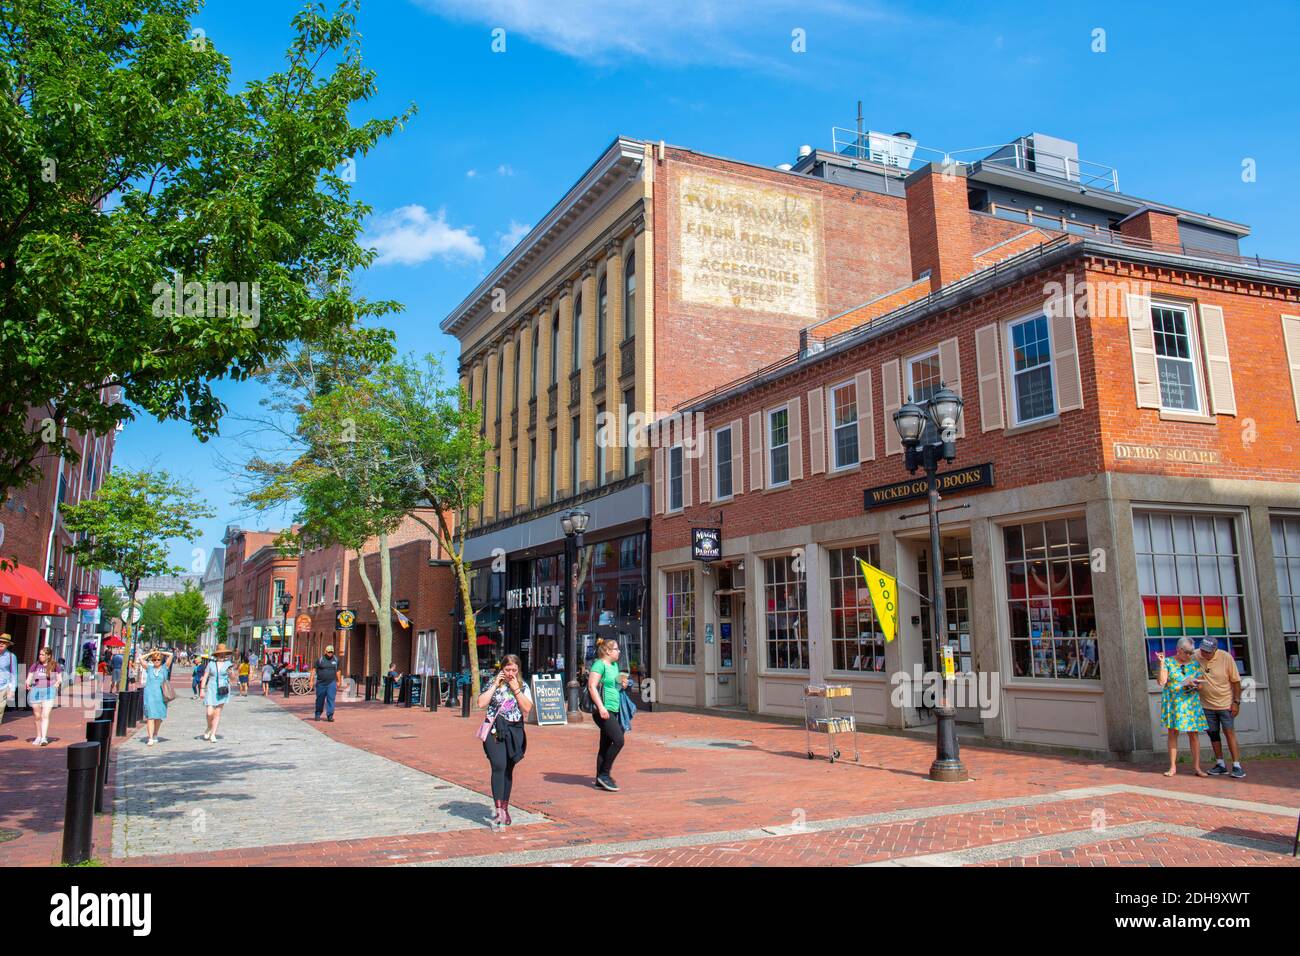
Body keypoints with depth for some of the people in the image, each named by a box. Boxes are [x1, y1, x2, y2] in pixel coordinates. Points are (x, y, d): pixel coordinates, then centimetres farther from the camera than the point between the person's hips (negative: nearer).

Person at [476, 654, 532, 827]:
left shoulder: (523, 686, 9)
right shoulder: (493, 684, 6)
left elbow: (527, 708, -4)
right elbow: (481, 703, -8)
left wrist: (516, 689, -8)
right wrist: (495, 685, -8)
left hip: (515, 731, 2)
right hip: (495, 730, -2)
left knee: (508, 770, 9)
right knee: (499, 766, -18)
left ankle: (505, 808, 21)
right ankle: (499, 809, -20)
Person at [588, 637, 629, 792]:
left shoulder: (614, 665, 17)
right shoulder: (599, 664, -10)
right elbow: (592, 686, -18)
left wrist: (622, 684, 9)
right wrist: (601, 707, -25)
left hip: (613, 710, 9)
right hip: (603, 710, -9)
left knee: (606, 744, 11)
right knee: (618, 740, -16)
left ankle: (600, 779, 16)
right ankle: (604, 774, -6)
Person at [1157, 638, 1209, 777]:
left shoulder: (1195, 664, 8)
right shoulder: (1168, 662, 2)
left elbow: (1200, 685, 9)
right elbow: (1161, 681, -7)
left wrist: (1193, 684, -14)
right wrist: (1162, 663, -14)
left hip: (1191, 703, 2)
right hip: (1172, 703, -2)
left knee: (1194, 734, -1)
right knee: (1172, 733, 1)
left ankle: (1196, 767, 6)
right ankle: (1173, 767, 5)